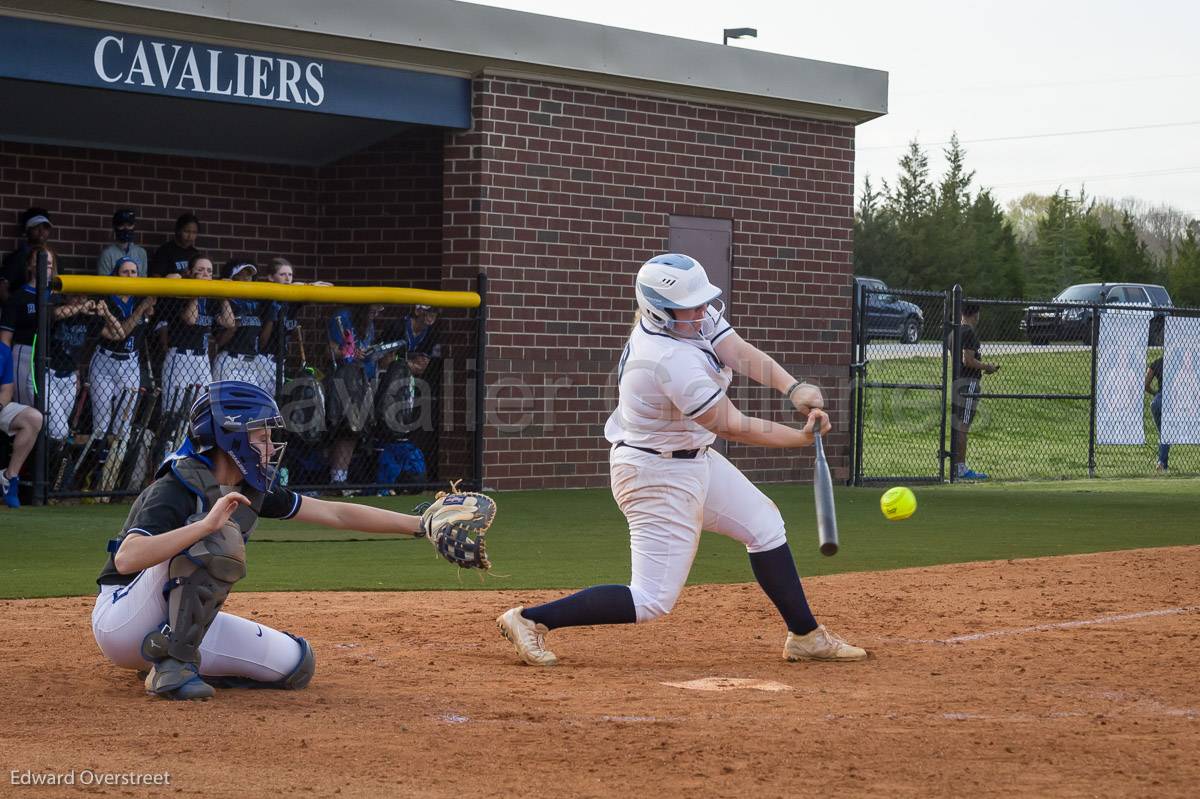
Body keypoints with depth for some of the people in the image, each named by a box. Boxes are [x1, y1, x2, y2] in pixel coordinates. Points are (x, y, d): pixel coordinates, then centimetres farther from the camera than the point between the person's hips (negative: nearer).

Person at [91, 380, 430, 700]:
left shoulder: (250, 490, 2)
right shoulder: (174, 490, -22)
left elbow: (335, 514, 7)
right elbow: (126, 559, -38)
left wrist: (419, 524, 3)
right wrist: (206, 524, -46)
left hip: (180, 621, 8)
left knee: (296, 663, -1)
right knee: (220, 538, -29)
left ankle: (173, 661, 7)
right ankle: (174, 662, -25)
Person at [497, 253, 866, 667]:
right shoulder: (672, 360, -31)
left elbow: (741, 353, -11)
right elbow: (731, 427, -23)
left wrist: (794, 388, -28)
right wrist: (802, 438, -14)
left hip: (694, 458, 10)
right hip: (657, 475, -10)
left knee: (765, 525, 16)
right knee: (652, 600, -8)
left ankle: (805, 636, 25)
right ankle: (530, 620, -4)